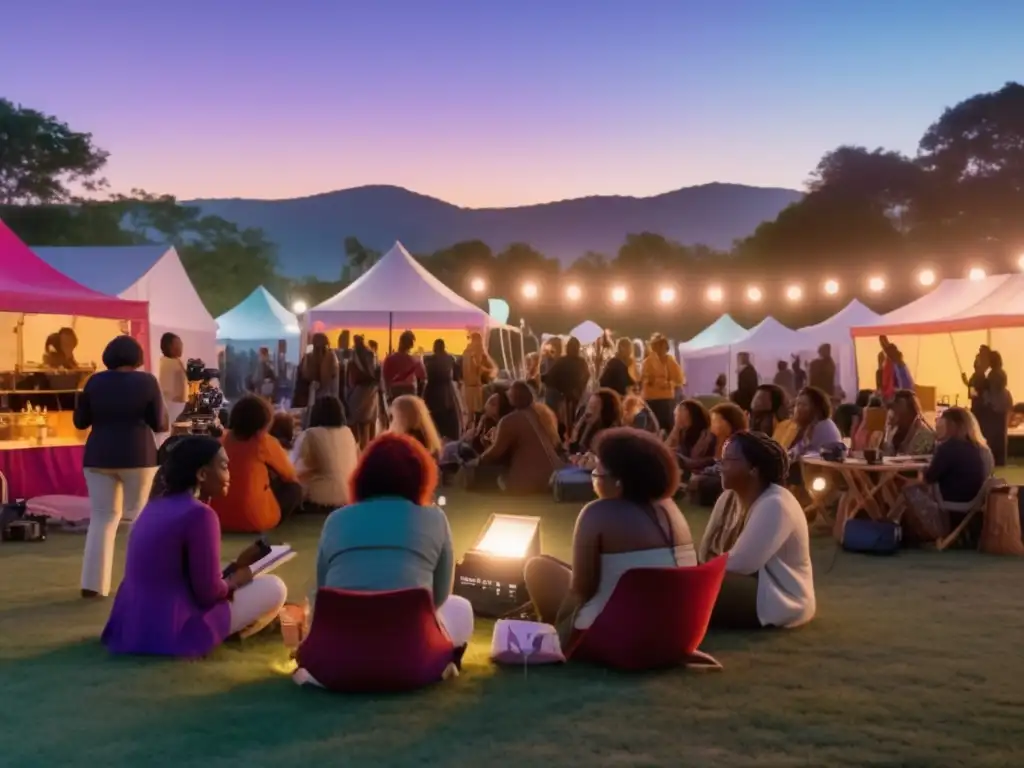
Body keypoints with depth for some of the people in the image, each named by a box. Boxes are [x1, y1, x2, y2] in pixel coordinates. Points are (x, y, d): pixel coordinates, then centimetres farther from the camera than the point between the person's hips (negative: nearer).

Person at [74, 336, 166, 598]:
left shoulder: (95, 381, 3)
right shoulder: (147, 381, -4)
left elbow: (80, 421, 8)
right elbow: (160, 424, -3)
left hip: (99, 456, 2)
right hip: (138, 456, -2)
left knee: (102, 517, 8)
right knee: (141, 516, 9)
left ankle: (93, 583, 2)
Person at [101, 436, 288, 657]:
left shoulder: (154, 507, 10)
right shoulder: (200, 514, -17)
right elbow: (208, 593, -16)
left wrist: (235, 567, 17)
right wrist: (236, 580, 4)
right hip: (172, 631, -9)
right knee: (274, 588, -1)